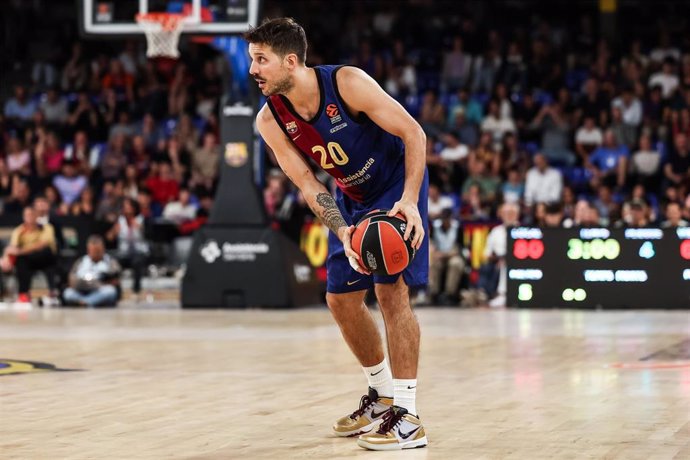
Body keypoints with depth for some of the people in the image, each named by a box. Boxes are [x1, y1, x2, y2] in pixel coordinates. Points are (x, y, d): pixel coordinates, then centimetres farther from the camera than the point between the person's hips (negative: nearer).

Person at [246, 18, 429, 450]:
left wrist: (410, 199, -34)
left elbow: (413, 133, -23)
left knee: (391, 289, -17)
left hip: (398, 186, -6)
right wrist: (342, 232, -29)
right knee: (341, 299, 8)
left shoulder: (347, 82, -27)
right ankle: (382, 395, 29)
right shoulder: (270, 120, -13)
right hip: (352, 199, 6)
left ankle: (407, 415, -14)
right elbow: (307, 183, -13)